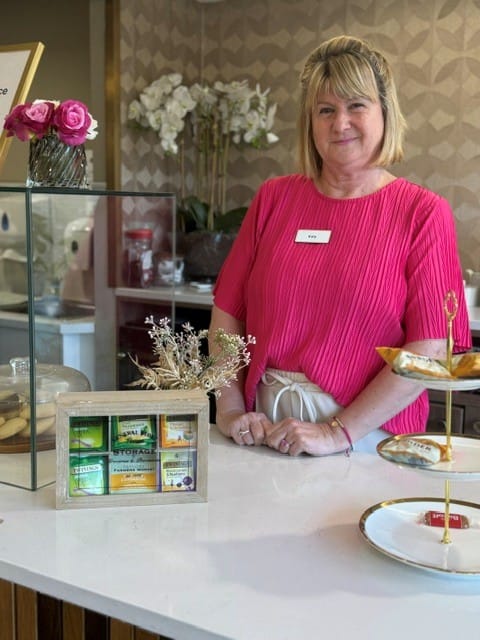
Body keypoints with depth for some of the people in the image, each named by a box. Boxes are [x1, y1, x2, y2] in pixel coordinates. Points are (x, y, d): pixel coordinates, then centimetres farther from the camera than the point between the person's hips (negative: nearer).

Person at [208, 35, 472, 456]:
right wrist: (230, 408, -4)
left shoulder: (423, 212, -4)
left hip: (367, 436, -2)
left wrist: (339, 432, -15)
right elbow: (228, 312, 6)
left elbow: (430, 348, -11)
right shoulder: (275, 197, 6)